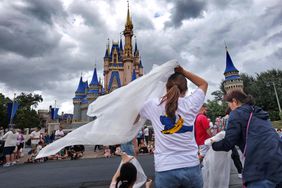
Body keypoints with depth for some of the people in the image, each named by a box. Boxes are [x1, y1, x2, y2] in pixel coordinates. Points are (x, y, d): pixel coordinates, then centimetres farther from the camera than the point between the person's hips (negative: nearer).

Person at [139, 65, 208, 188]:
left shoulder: (153, 105, -5)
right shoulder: (190, 104, -4)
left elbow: (134, 119, 14)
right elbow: (204, 84, 15)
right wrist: (182, 71, 12)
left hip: (165, 170, -1)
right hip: (191, 167, 2)